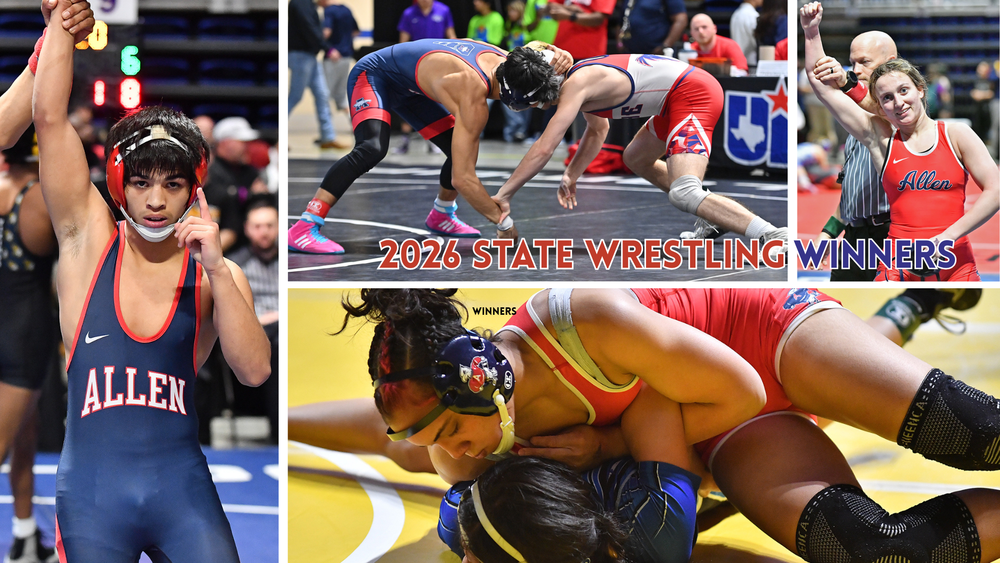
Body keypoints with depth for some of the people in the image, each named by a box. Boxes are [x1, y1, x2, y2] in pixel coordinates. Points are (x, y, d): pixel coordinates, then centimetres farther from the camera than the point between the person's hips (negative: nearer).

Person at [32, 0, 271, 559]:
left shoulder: (217, 276, 4)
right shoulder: (89, 239, 2)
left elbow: (255, 370, -11)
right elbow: (50, 116, -5)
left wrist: (217, 269, -18)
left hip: (184, 489, 0)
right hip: (91, 490, 0)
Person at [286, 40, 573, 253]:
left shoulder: (504, 59, -16)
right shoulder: (475, 99, -38)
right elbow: (463, 178, -39)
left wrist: (558, 57, -21)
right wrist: (505, 224, -31)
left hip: (409, 89, 9)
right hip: (373, 74, -9)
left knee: (462, 152, 3)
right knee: (372, 148, -34)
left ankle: (441, 215, 31)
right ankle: (303, 229, -37)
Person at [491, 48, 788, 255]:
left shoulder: (575, 86, -17)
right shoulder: (579, 79, 13)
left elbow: (543, 149, -21)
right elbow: (597, 130, 32)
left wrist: (503, 194, -13)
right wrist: (571, 175, 24)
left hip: (694, 94, -11)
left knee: (683, 194, -25)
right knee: (635, 159, 29)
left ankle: (777, 238, -32)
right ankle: (715, 220, 30)